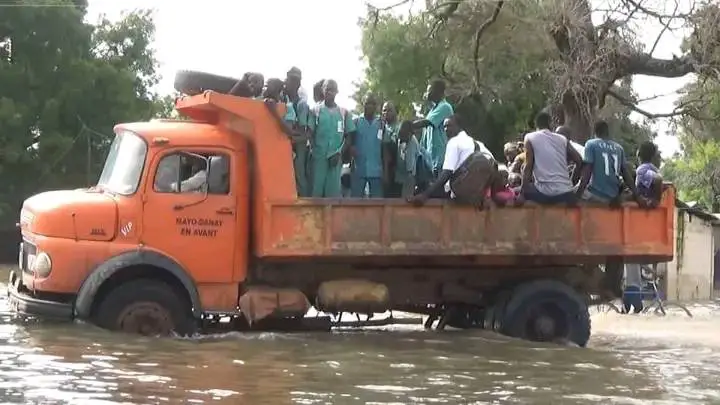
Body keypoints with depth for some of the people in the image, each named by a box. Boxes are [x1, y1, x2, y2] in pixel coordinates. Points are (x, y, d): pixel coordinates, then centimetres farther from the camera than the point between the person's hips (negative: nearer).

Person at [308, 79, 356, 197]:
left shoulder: (343, 112, 9)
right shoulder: (315, 110, 5)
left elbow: (349, 136, 9)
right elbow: (310, 133, 2)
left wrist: (339, 153, -3)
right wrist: (313, 150, -8)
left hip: (336, 158, 1)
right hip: (319, 157, -1)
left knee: (334, 190, -1)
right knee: (316, 190, -3)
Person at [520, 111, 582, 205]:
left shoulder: (530, 138, 6)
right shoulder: (562, 139, 16)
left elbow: (528, 167, -2)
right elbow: (579, 161, 11)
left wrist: (522, 191, 1)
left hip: (544, 193, -3)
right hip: (566, 193, 3)